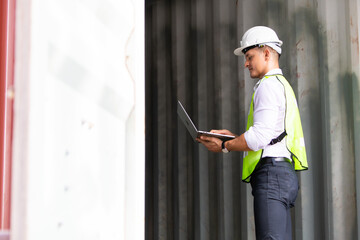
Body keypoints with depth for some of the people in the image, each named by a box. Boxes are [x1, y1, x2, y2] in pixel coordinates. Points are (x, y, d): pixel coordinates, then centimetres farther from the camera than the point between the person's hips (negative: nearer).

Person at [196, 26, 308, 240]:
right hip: (284, 173, 10)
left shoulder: (269, 86, -6)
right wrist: (232, 137, 19)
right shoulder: (283, 85, 27)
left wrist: (224, 146, -4)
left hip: (271, 173, -10)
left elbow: (260, 136, -16)